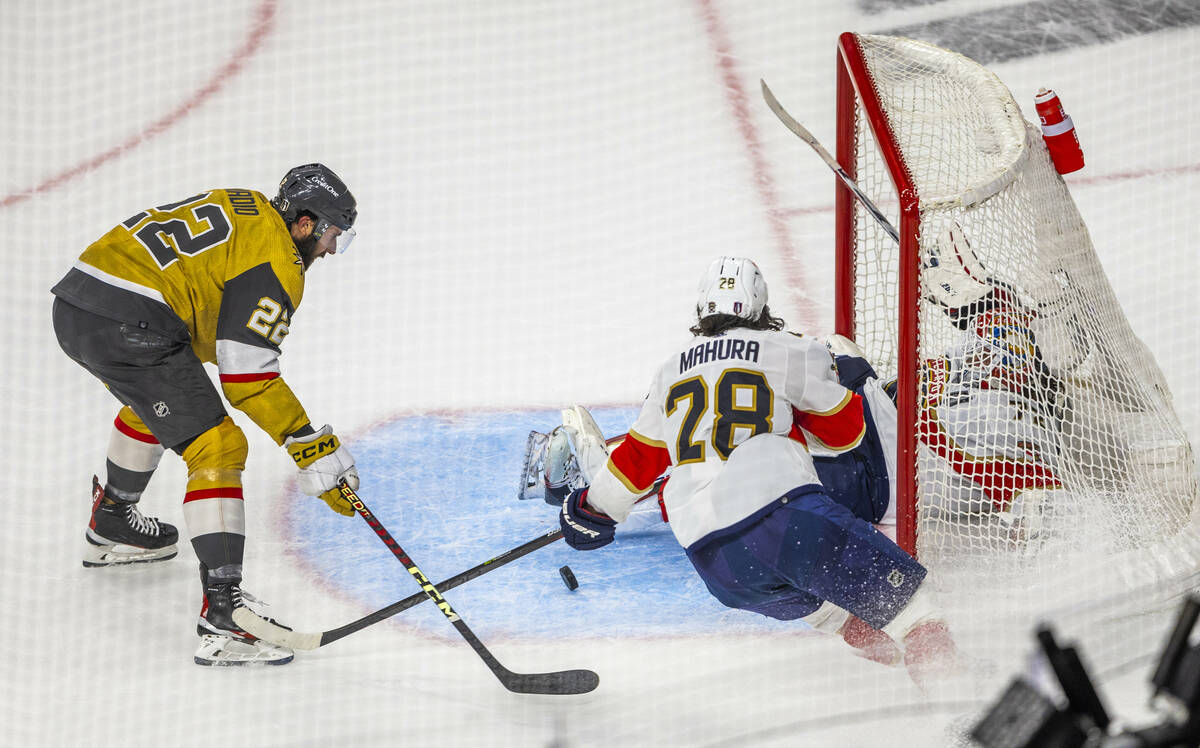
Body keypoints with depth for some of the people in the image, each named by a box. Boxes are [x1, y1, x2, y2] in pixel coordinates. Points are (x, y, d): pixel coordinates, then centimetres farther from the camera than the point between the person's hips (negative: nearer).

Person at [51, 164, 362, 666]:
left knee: (154, 403, 36)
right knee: (217, 449, -9)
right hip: (130, 328, -10)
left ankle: (110, 527, 55)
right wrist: (313, 449, -8)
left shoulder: (238, 207, 23)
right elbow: (247, 377, -11)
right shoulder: (276, 263, -4)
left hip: (75, 303, 10)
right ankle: (222, 616, -19)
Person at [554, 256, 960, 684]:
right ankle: (926, 642, -20)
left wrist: (594, 508, 46)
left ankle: (855, 631, 13)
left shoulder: (672, 371, 22)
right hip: (779, 503, -5)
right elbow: (844, 431, 15)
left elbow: (639, 459, 31)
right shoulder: (787, 351, 8)